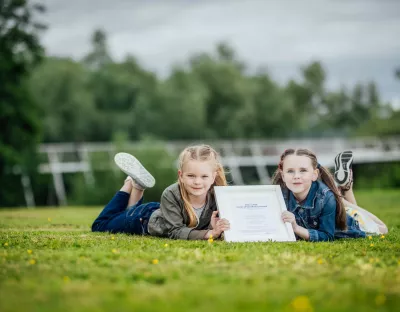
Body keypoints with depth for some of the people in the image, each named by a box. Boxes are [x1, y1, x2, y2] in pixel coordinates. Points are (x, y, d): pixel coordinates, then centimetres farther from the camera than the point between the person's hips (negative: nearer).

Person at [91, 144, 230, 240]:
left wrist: (215, 231, -56)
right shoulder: (171, 195, -42)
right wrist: (208, 234, -58)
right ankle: (133, 184, 25)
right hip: (145, 217, -4)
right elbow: (175, 231, -43)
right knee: (100, 226, 22)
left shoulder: (217, 197, -34)